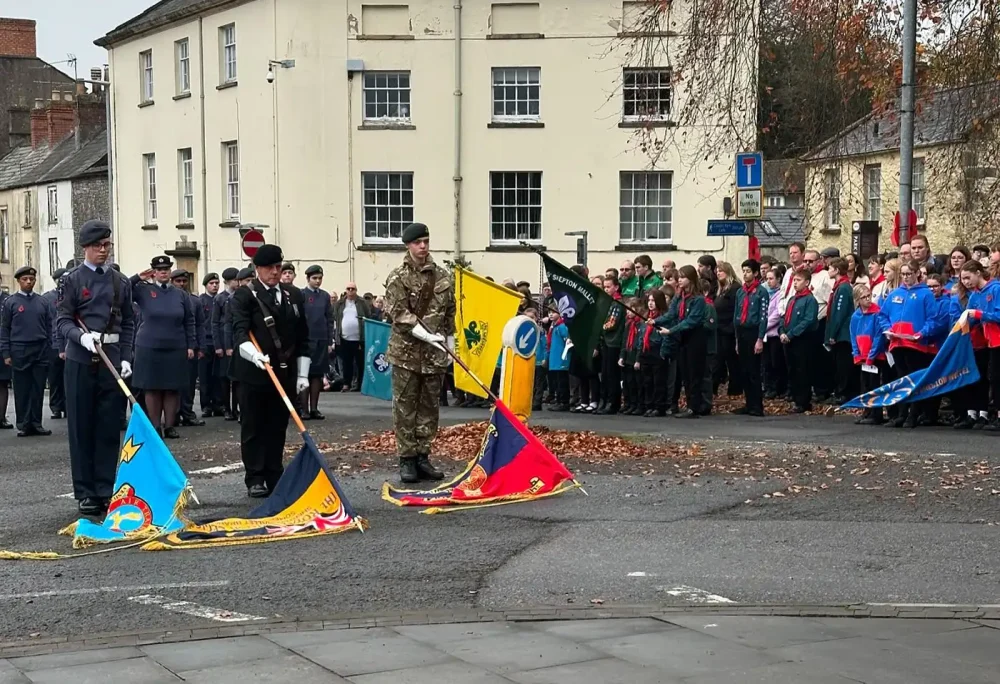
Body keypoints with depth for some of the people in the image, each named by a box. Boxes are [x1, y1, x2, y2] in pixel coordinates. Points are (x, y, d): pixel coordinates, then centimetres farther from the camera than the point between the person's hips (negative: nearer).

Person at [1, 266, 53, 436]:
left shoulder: (42, 302, 9)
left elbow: (49, 327, 11)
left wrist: (49, 349, 3)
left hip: (41, 352, 2)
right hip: (19, 352, -2)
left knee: (38, 390, 4)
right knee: (22, 390, 2)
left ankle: (36, 423, 10)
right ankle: (23, 425, 6)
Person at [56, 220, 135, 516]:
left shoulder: (121, 282, 10)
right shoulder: (72, 280, 1)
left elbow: (128, 324, 12)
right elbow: (63, 320, -4)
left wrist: (126, 358, 2)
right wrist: (81, 337, -23)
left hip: (112, 360, 3)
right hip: (81, 361, -3)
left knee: (109, 428, 5)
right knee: (81, 427, 2)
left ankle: (106, 490, 12)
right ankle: (85, 492, 8)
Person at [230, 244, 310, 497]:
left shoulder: (294, 295, 10)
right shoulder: (244, 296, -3)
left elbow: (302, 337, 12)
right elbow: (240, 331, -15)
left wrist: (302, 373, 8)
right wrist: (254, 354, -33)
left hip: (285, 373, 4)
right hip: (254, 373, -4)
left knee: (278, 427, 8)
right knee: (253, 428, 2)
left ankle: (274, 477, 15)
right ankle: (255, 479, 6)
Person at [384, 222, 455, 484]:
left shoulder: (443, 276, 9)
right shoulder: (398, 277, -4)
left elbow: (450, 314, 16)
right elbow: (398, 314, -12)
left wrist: (449, 344, 12)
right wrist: (426, 335, -20)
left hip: (435, 353, 4)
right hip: (406, 351, -4)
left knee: (430, 406, 7)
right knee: (405, 407, -1)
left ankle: (423, 457, 15)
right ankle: (407, 459, 3)